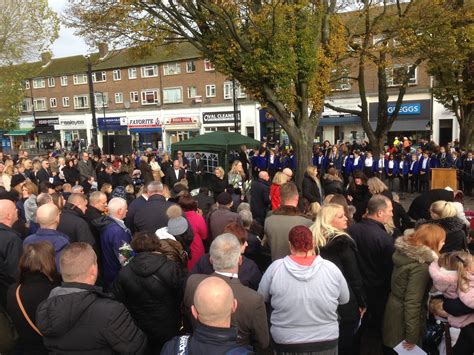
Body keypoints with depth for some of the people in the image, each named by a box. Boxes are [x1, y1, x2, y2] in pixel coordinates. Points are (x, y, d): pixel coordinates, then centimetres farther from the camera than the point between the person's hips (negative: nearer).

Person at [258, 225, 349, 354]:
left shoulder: (275, 267, -15)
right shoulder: (331, 268, -13)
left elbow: (261, 297, -1)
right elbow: (345, 299, 3)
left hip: (286, 344, -1)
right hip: (326, 343, 1)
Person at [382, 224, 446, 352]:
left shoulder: (405, 251, -3)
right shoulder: (420, 266, -27)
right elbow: (412, 302, -27)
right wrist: (412, 336, -22)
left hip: (396, 309, 8)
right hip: (403, 318, -8)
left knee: (395, 349, 23)